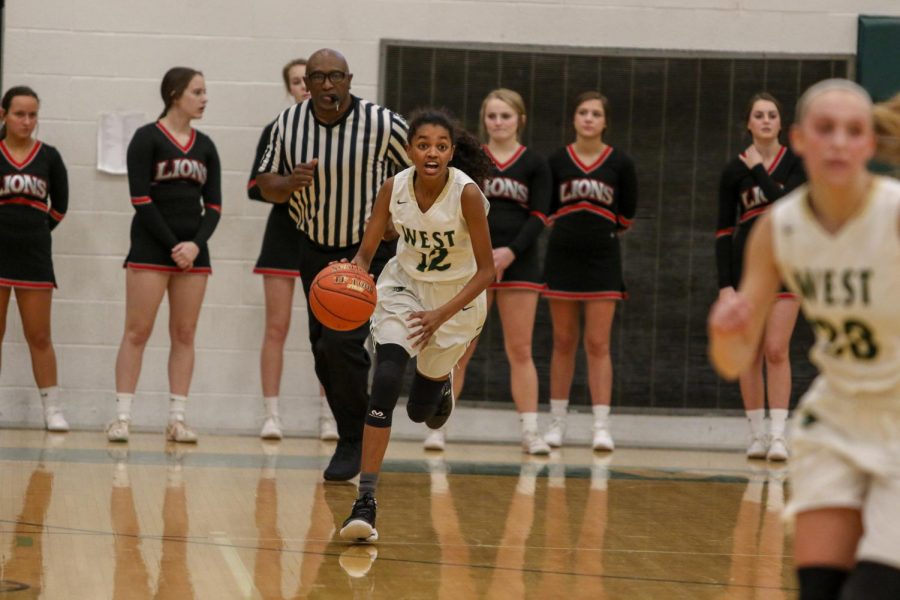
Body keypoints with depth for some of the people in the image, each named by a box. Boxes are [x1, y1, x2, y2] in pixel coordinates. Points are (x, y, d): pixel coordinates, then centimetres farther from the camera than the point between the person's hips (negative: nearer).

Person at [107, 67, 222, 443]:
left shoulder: (205, 146, 12)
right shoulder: (147, 138, -3)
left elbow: (213, 206, 9)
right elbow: (141, 199, -10)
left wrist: (195, 244, -8)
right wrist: (172, 247, -13)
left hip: (193, 252, 5)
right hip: (151, 248, -5)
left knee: (184, 335, 3)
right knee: (137, 331, -6)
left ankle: (177, 419, 6)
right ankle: (122, 417, -5)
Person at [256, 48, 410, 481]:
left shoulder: (383, 125, -16)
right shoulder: (288, 124, -5)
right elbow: (266, 184, 3)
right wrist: (291, 182, -19)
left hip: (369, 251, -5)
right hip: (315, 249, 5)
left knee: (342, 341, -19)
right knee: (324, 350, 11)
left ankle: (353, 444, -4)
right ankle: (353, 438, 29)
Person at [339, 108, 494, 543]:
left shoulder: (467, 193, -26)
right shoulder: (394, 188, -17)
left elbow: (486, 271, -21)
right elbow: (365, 252, -7)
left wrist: (441, 315, -31)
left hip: (458, 296, -1)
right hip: (405, 285, 1)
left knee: (419, 409, 9)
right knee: (386, 381, -22)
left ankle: (440, 386, 50)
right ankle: (365, 500, -23)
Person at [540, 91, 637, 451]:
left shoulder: (620, 163, 0)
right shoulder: (557, 161, 3)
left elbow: (627, 215, 6)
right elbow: (547, 210, 8)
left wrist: (600, 232, 9)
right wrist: (571, 230, 4)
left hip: (603, 259, -1)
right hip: (562, 257, 1)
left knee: (598, 344, -5)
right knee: (563, 343, 7)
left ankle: (602, 426, -7)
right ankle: (557, 423, 13)